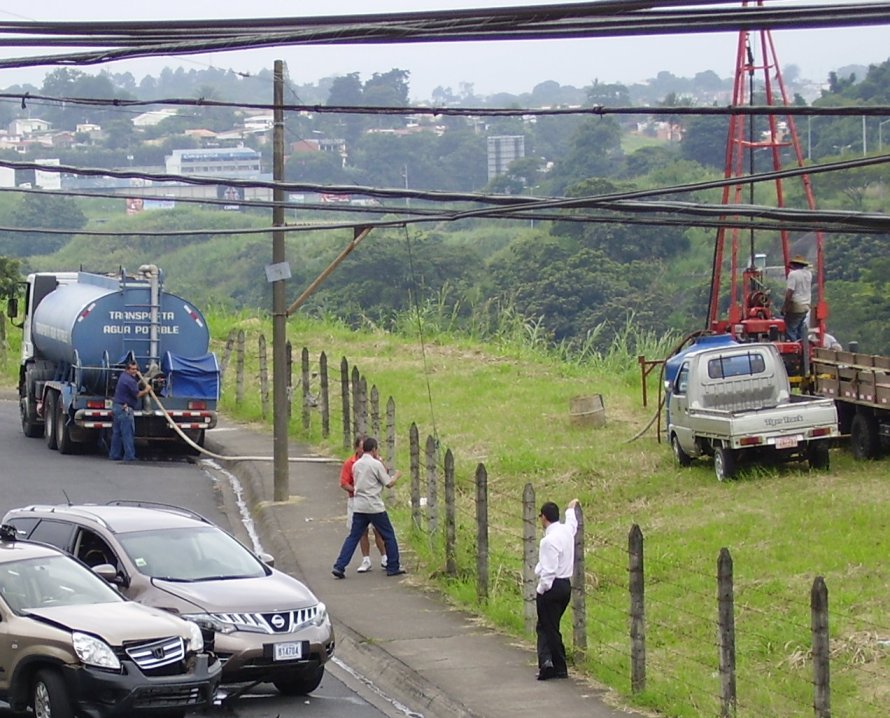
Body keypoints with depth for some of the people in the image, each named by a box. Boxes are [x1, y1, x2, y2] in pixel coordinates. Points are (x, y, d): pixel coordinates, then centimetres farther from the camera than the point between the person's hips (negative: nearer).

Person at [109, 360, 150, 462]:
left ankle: (114, 455, 13)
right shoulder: (129, 380, -17)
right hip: (124, 409, -10)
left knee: (116, 433, 11)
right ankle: (129, 456, -7)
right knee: (127, 433, -7)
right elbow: (138, 395, -11)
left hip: (116, 407, 10)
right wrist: (146, 391, 6)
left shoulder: (123, 376, 13)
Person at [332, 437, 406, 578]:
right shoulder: (376, 464, -10)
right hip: (375, 507, -5)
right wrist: (396, 475, 15)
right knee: (388, 535, 8)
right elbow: (388, 483, -7)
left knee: (353, 537, 6)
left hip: (358, 507, 5)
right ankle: (393, 567, 12)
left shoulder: (356, 465, 9)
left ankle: (339, 566, -4)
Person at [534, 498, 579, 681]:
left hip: (552, 586, -9)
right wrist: (571, 508, 50)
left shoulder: (549, 541, -21)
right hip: (566, 584, 9)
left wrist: (541, 590, -12)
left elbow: (548, 571, -23)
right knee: (545, 626, 15)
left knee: (549, 628, 2)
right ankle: (546, 661, 6)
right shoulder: (567, 531, 4)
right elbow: (572, 522, 31)